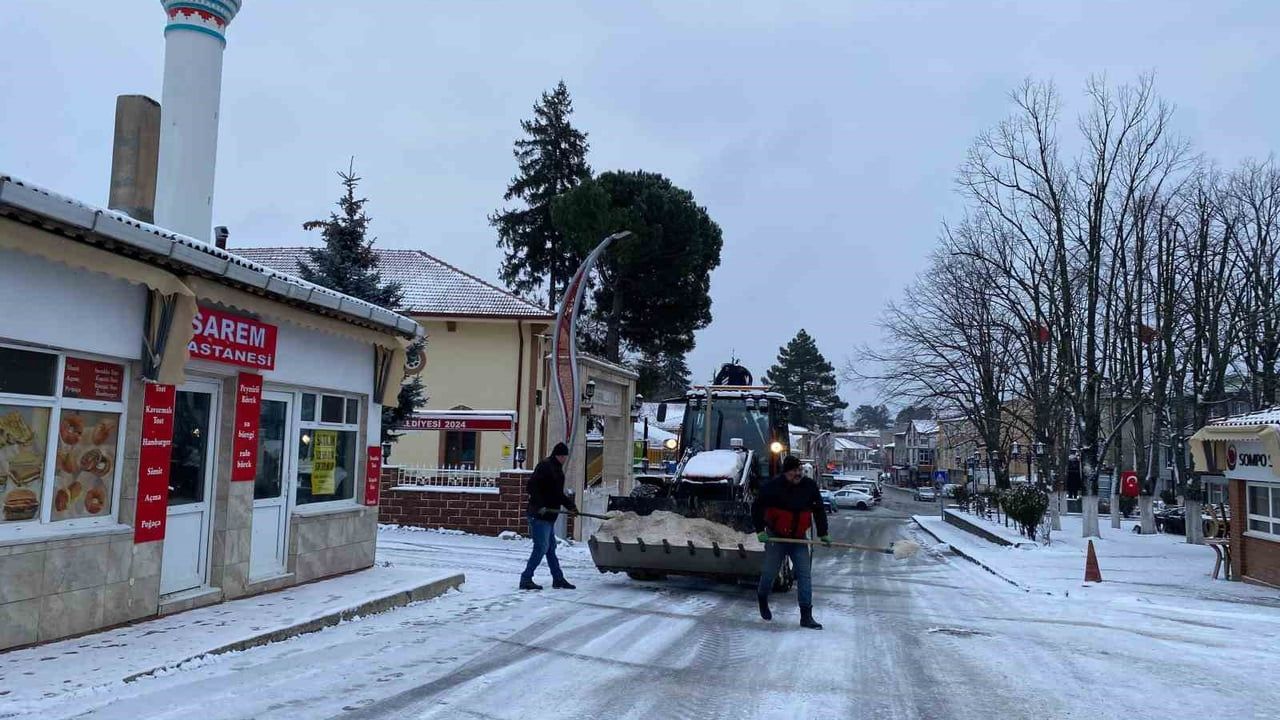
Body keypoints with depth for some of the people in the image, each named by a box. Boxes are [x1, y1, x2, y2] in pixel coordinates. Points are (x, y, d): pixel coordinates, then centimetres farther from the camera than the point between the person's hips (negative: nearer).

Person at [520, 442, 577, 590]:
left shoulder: (557, 470, 17)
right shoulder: (545, 466, -13)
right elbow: (532, 486, -21)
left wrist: (571, 505, 13)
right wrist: (540, 506, -26)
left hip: (549, 516, 10)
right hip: (539, 516, -10)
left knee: (550, 548, 15)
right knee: (541, 548, -8)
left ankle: (558, 579, 22)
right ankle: (526, 579, -1)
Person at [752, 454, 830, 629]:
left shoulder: (810, 486, -4)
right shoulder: (773, 487, -14)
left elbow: (819, 510, 8)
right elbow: (757, 507, -6)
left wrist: (823, 533, 5)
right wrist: (760, 530, -12)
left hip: (798, 538, 3)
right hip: (776, 537, -3)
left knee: (804, 574, -5)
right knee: (770, 572, 7)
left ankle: (806, 616, -2)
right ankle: (762, 597, 39)